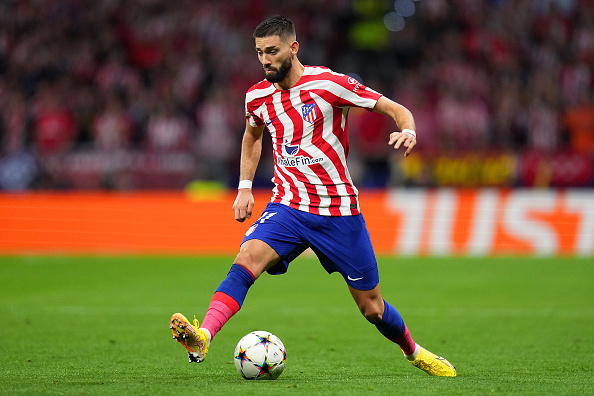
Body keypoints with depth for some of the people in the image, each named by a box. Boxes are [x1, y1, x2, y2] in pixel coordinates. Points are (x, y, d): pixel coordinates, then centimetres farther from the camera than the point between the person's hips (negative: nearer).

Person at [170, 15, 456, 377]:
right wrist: (245, 187, 17)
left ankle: (415, 352, 35)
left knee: (372, 308, 6)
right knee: (247, 259, -28)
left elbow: (396, 109, -6)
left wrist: (408, 132, -28)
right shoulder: (258, 96, 4)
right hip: (287, 207, 3)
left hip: (338, 210, -3)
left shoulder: (329, 84, -11)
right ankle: (203, 338, -42)